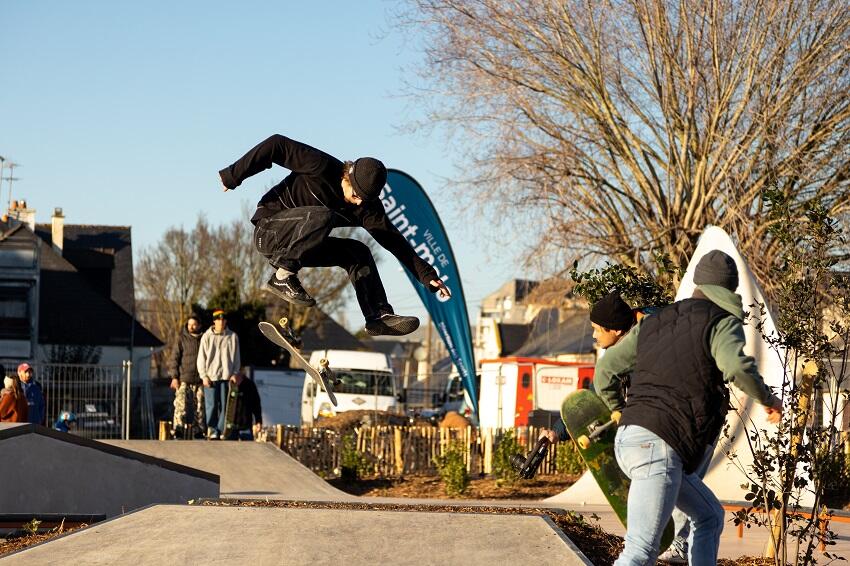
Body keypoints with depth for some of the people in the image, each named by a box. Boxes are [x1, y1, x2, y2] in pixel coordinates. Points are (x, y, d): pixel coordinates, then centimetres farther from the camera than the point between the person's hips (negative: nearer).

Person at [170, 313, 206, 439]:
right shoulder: (182, 339, 3)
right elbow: (175, 359, 1)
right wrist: (174, 377, -7)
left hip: (200, 380, 3)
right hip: (184, 379, -3)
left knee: (200, 406, 4)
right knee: (181, 404, -12)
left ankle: (200, 430, 10)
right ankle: (177, 429, -14)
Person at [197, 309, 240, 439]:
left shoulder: (233, 337, 6)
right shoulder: (207, 337, 2)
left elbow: (236, 358, 11)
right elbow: (201, 358, 3)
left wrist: (235, 373, 1)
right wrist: (204, 376, -5)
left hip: (226, 376, 1)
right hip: (211, 377, -1)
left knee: (224, 405, -1)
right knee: (211, 405, -4)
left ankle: (221, 430, 4)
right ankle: (212, 430, 5)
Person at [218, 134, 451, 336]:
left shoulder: (367, 207, -4)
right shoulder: (322, 167, -21)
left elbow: (393, 240, -6)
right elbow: (277, 146, -17)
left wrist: (428, 276, -12)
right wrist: (233, 176, -14)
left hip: (301, 245, 7)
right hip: (268, 231, -6)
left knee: (359, 252, -5)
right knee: (322, 216, -32)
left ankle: (379, 316, -10)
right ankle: (283, 276, -29)